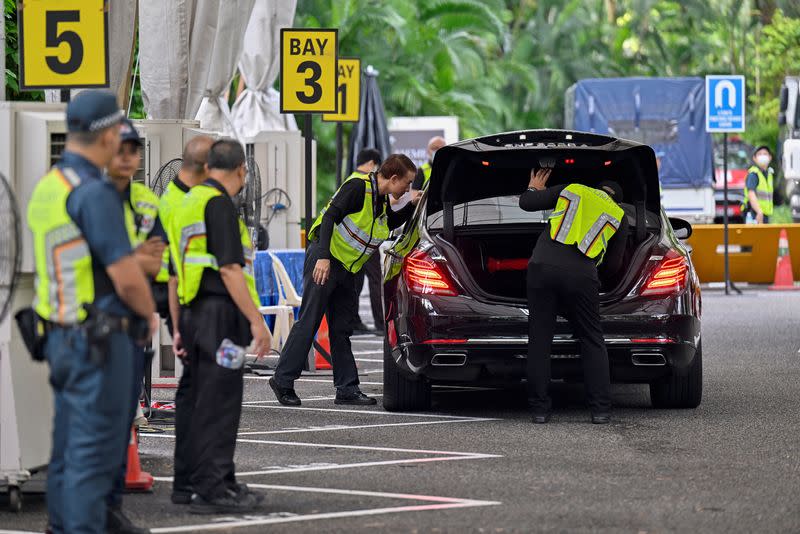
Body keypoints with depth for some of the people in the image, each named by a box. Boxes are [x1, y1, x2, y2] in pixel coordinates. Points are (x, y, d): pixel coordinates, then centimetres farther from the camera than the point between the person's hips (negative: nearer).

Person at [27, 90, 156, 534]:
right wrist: (149, 315, 0)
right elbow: (127, 278, -19)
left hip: (60, 333, 9)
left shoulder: (46, 186, 10)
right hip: (100, 338, -9)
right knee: (95, 449, -6)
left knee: (68, 445, 15)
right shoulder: (94, 192, -18)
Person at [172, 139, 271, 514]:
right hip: (220, 313, -10)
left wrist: (179, 327, 25)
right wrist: (256, 320, -18)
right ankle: (209, 490, -8)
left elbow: (176, 274, 21)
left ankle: (221, 482, 23)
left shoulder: (187, 203, 18)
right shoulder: (218, 203, -12)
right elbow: (229, 269, -19)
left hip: (194, 313, 10)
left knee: (208, 404, 15)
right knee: (218, 405, -8)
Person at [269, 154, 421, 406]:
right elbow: (330, 216, -23)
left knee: (341, 329, 8)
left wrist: (412, 206, 16)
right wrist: (324, 257, -31)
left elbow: (390, 223, 32)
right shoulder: (358, 187, -15)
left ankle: (347, 389, 8)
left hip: (346, 269, 9)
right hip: (324, 261, -9)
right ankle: (283, 380, -5)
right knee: (309, 322, -9)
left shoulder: (381, 199, 11)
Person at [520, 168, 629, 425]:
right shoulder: (619, 216, 20)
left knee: (539, 339, 6)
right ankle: (600, 410, 5)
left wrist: (534, 188, 43)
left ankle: (540, 409, 5)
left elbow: (526, 203, 21)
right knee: (592, 342, 12)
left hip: (542, 266, 1)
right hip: (581, 275, 0)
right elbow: (612, 266, 24)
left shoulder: (570, 190, 21)